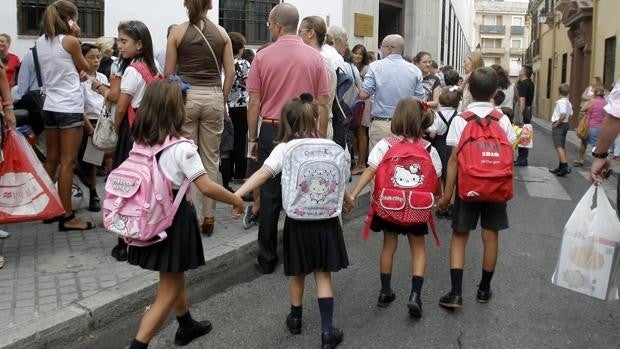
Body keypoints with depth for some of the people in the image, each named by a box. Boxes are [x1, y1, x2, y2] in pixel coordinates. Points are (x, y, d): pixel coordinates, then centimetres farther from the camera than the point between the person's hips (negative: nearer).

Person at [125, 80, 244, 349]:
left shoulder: (141, 142, 0)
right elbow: (206, 187, -22)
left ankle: (187, 326, 46)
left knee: (175, 280, 27)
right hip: (174, 219, -7)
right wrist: (236, 200, -8)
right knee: (167, 294, 4)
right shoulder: (181, 147, -19)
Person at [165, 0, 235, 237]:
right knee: (211, 159, 8)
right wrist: (223, 100, 12)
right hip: (213, 97, 2)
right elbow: (230, 73, 2)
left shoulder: (178, 32, -1)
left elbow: (168, 73, -1)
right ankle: (208, 217, 12)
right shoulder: (221, 33, 3)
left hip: (185, 96, -1)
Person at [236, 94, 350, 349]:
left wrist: (236, 195, -27)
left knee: (298, 274, 17)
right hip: (324, 216, 1)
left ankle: (295, 319, 35)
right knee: (323, 274, 8)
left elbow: (262, 174, -22)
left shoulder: (283, 149, -8)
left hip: (298, 218, -1)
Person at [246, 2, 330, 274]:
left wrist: (252, 139, 7)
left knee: (269, 197, 5)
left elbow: (254, 103, -2)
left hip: (271, 131, 0)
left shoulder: (263, 57, -3)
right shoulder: (315, 58, 0)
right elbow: (323, 104, 0)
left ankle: (267, 259, 13)